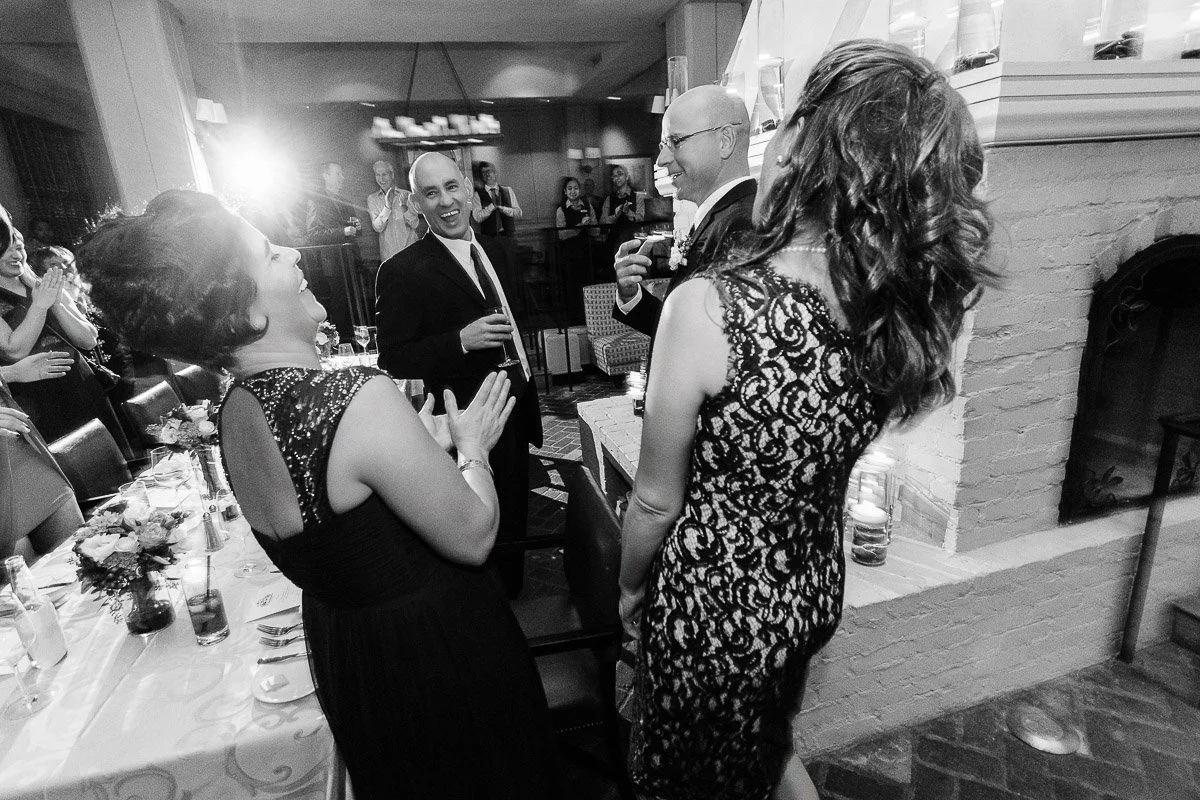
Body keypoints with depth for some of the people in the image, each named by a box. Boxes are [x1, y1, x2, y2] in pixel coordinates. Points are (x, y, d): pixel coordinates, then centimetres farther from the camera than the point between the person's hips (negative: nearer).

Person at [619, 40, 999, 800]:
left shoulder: (709, 306, -30)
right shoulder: (903, 304, -11)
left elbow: (656, 501, -18)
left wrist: (629, 587, 0)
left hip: (713, 602, -5)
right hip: (816, 587, 6)